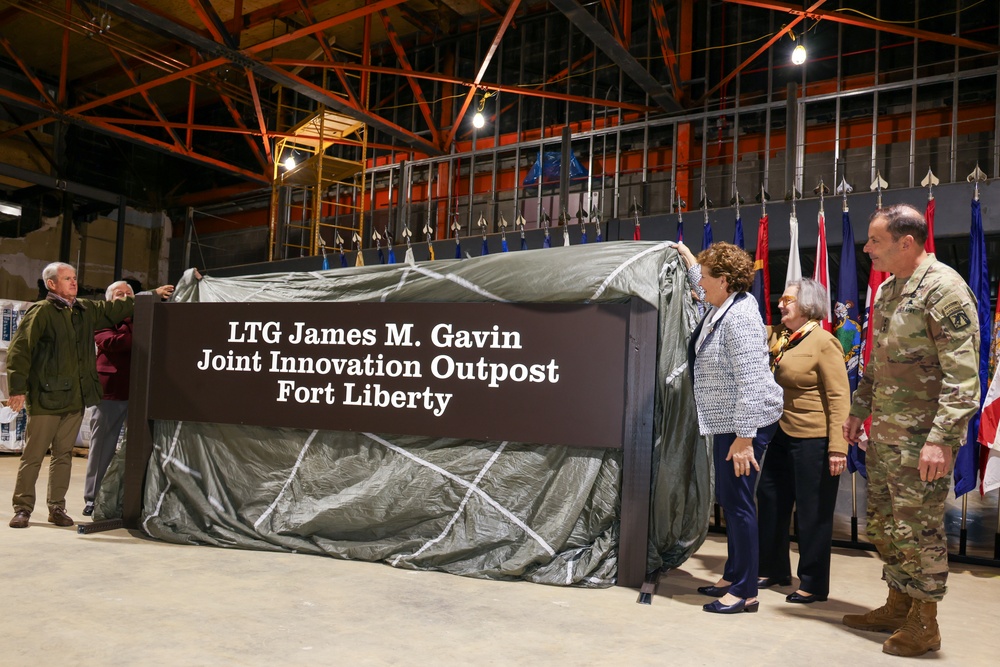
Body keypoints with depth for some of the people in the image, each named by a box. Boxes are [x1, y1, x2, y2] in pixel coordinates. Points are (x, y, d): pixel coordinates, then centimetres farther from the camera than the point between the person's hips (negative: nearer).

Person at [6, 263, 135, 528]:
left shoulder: (86, 310, 12)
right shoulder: (41, 312, -7)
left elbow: (117, 309, 23)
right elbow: (19, 350, -11)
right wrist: (18, 388, -16)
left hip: (76, 397, 6)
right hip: (46, 397, -6)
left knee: (64, 454, 11)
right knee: (33, 456, 1)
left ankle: (57, 507, 19)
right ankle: (23, 508, 13)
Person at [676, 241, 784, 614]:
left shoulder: (739, 318, -20)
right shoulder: (721, 307, 10)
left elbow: (750, 383, -25)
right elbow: (703, 287, 37)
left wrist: (744, 437, -26)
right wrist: (685, 255, 44)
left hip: (744, 424, -11)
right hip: (727, 422, 11)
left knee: (737, 500, -6)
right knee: (728, 498, 16)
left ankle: (745, 592, 4)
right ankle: (733, 577, 27)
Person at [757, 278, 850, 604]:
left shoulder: (823, 342, -15)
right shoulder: (776, 336, 7)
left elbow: (839, 397, -17)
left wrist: (837, 447, -22)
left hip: (814, 438, -8)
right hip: (782, 433, 8)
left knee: (813, 512, 3)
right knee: (770, 499, 16)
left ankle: (814, 585, 18)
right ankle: (774, 569, 34)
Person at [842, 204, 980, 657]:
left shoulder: (944, 288, -15)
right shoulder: (886, 290, 12)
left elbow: (963, 374, -20)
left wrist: (942, 438, -24)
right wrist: (859, 411, 21)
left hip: (921, 438, -9)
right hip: (883, 434, 9)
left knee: (918, 529, 1)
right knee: (884, 523, 16)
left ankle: (924, 624, 16)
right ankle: (897, 607, 31)